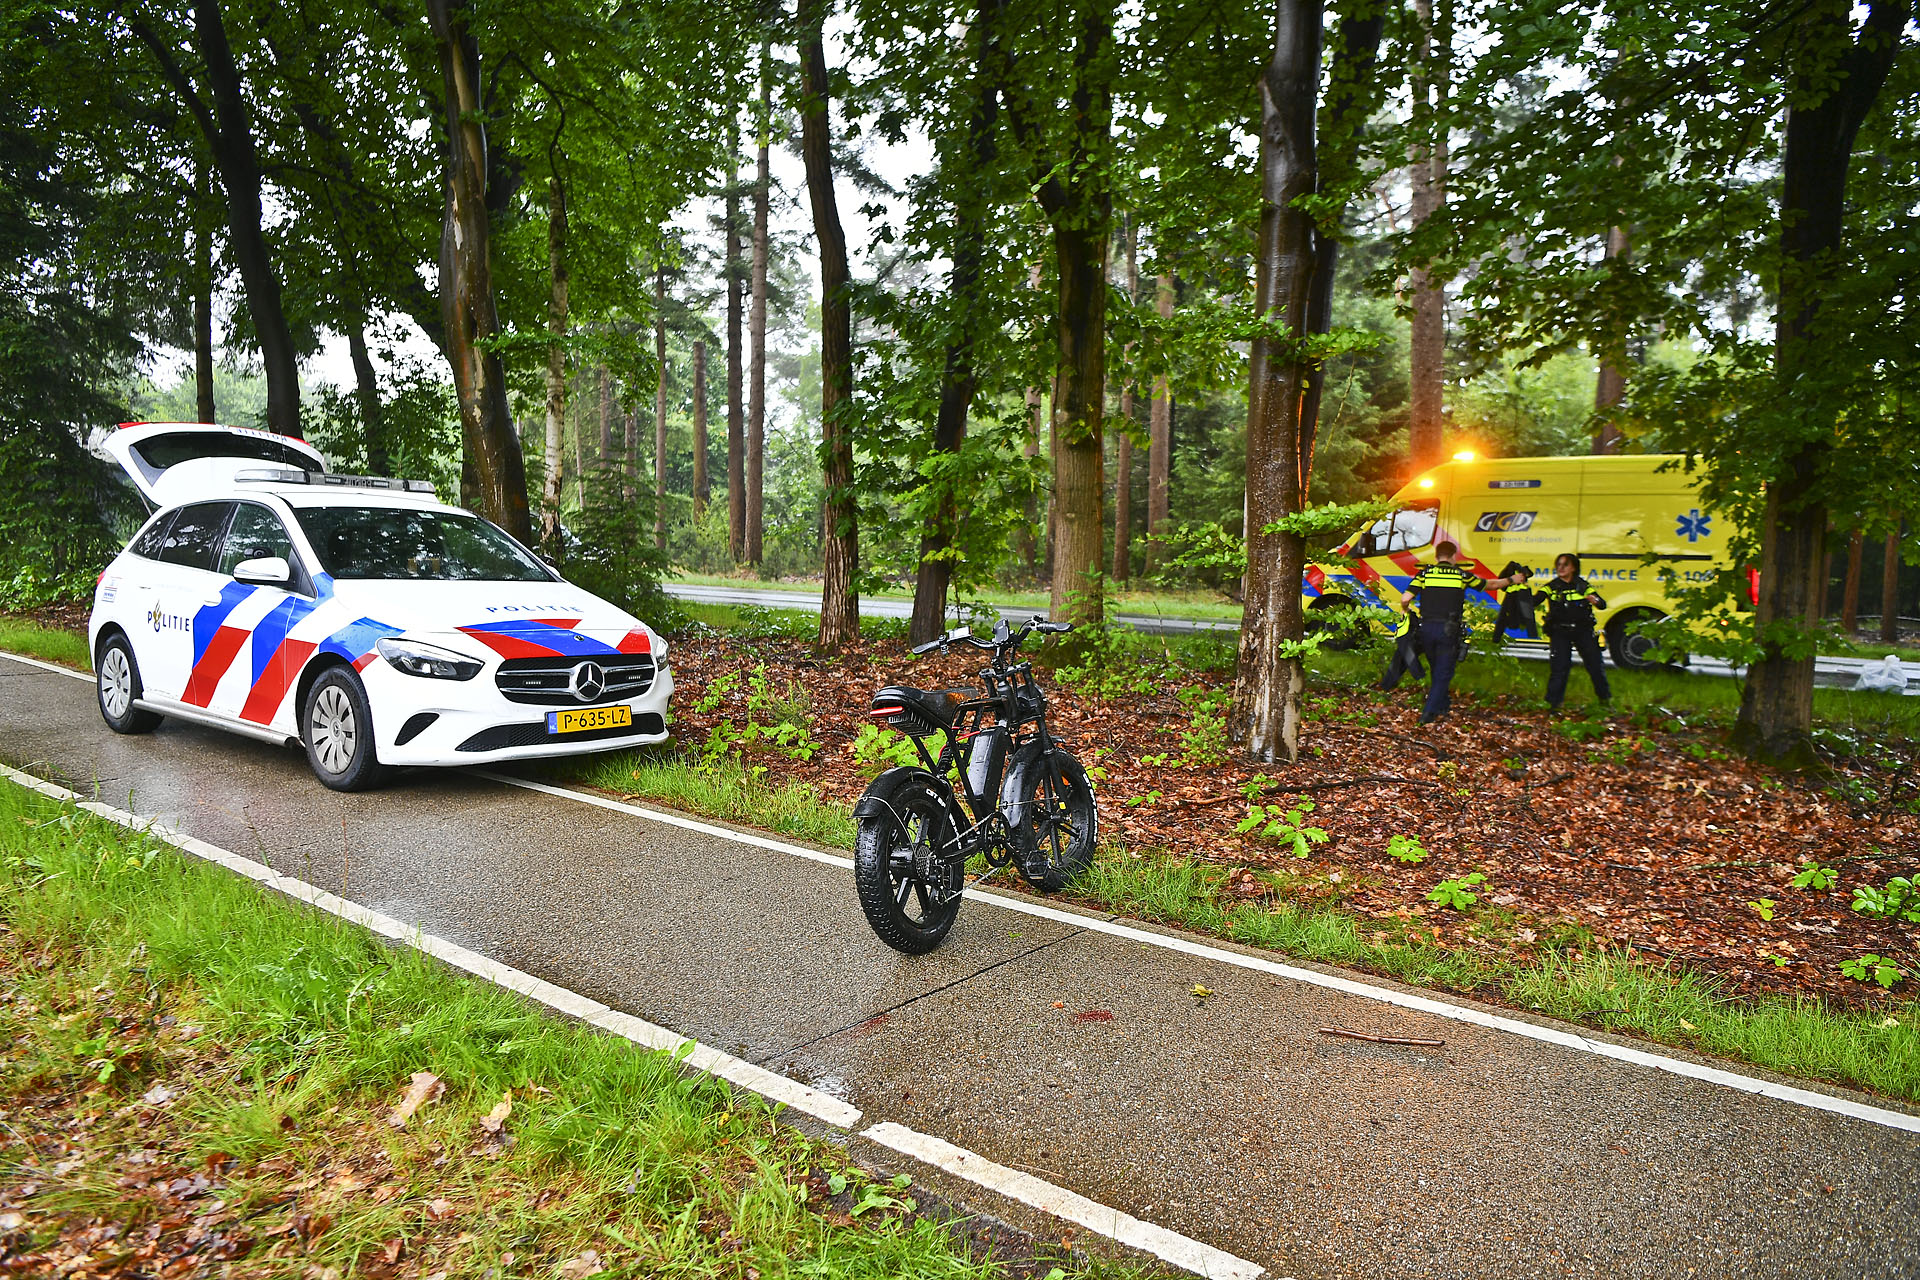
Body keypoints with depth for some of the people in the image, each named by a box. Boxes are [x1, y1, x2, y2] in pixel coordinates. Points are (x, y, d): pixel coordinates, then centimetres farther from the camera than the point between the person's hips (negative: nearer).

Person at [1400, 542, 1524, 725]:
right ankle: (1428, 714, -5)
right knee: (1444, 673, 3)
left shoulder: (1425, 573, 3)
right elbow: (1489, 584, 22)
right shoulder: (1462, 575, 5)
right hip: (1448, 630, -2)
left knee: (1437, 670, 20)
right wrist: (1511, 579, 39)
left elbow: (1405, 598, -7)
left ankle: (1443, 706, 33)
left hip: (1427, 627, 2)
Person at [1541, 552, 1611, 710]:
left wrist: (1594, 600, -24)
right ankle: (1554, 703, 3)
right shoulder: (1552, 587, 1)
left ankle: (1605, 699, 21)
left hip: (1583, 630, 1)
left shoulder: (1582, 586, 3)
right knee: (1559, 667, -6)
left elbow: (1603, 605, -2)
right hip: (1560, 632, -1)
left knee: (1595, 664, 4)